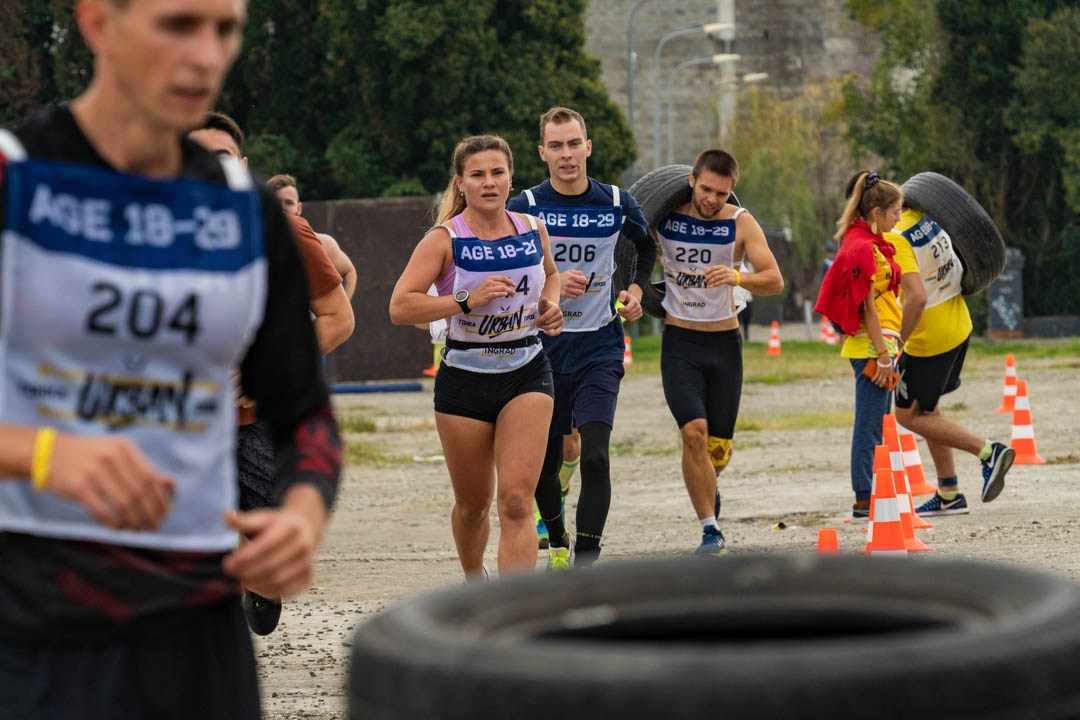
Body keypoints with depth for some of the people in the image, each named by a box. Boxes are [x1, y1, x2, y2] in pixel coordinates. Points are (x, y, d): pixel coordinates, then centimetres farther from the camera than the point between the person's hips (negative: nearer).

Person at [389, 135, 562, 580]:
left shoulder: (532, 230, 2)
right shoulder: (445, 239, -10)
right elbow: (399, 307, -19)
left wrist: (551, 304, 4)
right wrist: (467, 301, -27)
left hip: (526, 375, 1)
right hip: (464, 379, -1)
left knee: (516, 501, -16)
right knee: (473, 506, 14)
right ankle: (474, 582, 44)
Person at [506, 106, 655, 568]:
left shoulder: (617, 204, 2)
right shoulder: (524, 208, -4)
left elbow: (645, 244, 24)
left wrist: (636, 289, 8)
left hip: (600, 348, 0)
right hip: (543, 349, 0)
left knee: (595, 455, -17)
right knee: (544, 465, 8)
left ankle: (587, 561, -13)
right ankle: (557, 543, 34)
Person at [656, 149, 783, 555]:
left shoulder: (740, 223, -7)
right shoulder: (664, 216, -5)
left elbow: (774, 281, -14)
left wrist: (737, 278, -33)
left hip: (724, 343, 1)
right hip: (679, 342, -1)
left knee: (719, 447, 6)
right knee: (694, 432, -19)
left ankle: (706, 486, 42)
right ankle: (710, 531, -11)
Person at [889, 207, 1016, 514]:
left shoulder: (895, 239, -26)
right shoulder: (927, 217, -1)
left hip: (929, 338, -9)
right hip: (959, 327, 9)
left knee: (908, 414, 7)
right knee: (927, 409, 20)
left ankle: (988, 451, -1)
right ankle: (949, 495, 23)